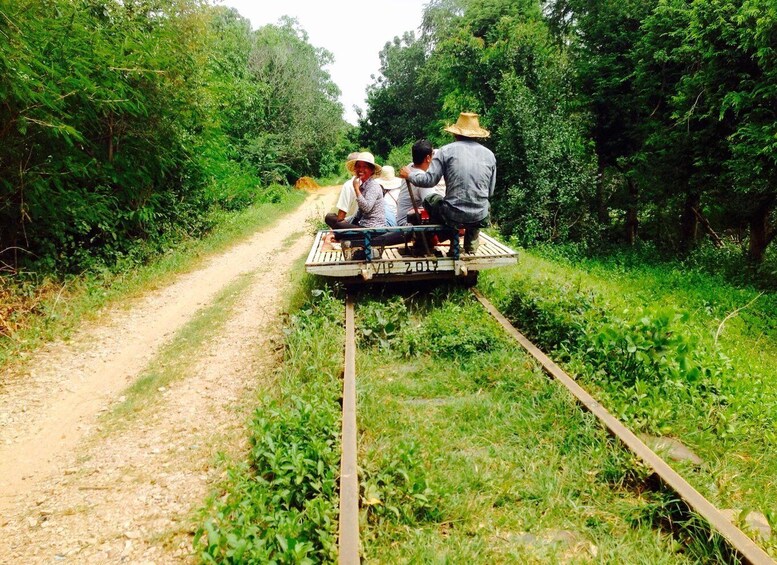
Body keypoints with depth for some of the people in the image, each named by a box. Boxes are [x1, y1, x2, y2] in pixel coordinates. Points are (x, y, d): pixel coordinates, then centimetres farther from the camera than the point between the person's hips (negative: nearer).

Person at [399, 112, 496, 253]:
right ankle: (471, 246, 32)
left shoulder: (447, 151, -4)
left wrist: (409, 175, 14)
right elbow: (490, 192, 10)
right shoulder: (489, 155, 6)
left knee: (430, 199, 28)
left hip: (453, 215, -2)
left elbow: (429, 180, -4)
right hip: (480, 218, 3)